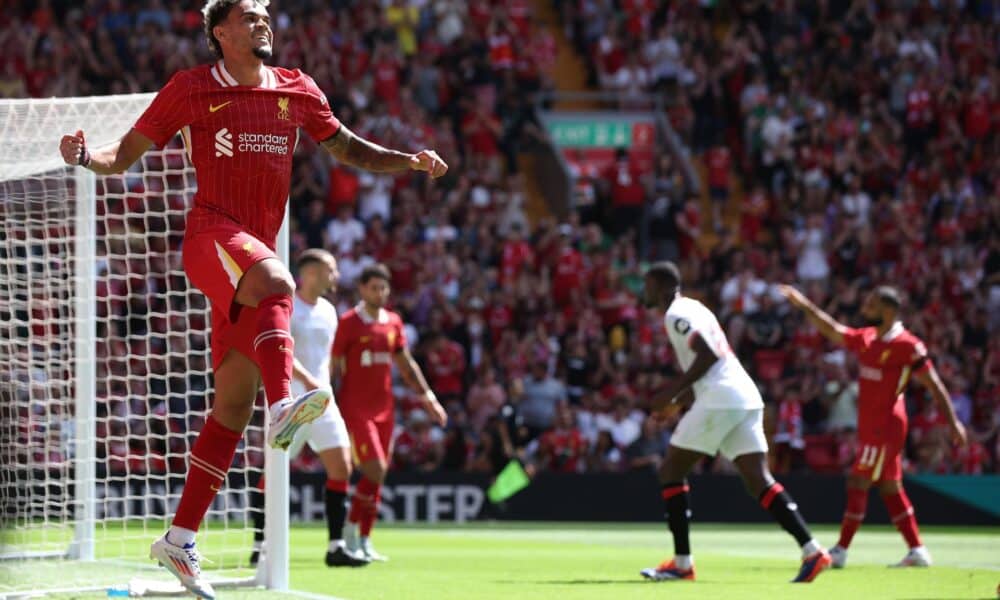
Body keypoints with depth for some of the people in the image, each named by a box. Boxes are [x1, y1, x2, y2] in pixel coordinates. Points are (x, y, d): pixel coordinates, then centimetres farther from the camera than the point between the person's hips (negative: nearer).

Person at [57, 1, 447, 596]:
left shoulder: (296, 90, 14)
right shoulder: (190, 89, 3)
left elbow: (346, 147, 25)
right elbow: (124, 155, 6)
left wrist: (410, 161, 10)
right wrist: (86, 156, -16)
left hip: (258, 250, 6)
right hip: (211, 234, -6)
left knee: (235, 403, 4)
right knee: (277, 283, -39)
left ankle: (180, 540, 9)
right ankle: (283, 405, -58)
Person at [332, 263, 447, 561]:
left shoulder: (393, 322, 11)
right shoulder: (349, 322, -6)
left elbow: (406, 364, 19)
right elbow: (334, 366, -5)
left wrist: (427, 395, 11)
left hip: (384, 409, 6)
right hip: (356, 409, -6)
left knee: (378, 475, 6)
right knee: (376, 470, -15)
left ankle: (364, 540, 13)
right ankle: (351, 529, -1)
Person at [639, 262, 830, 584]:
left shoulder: (676, 314, -4)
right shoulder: (693, 308, 26)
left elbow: (708, 355, -17)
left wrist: (672, 393, -11)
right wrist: (677, 401, 27)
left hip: (719, 400, -9)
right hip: (745, 397, 9)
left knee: (671, 471, 3)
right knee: (758, 479, 1)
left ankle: (682, 562, 1)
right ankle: (812, 551, -14)